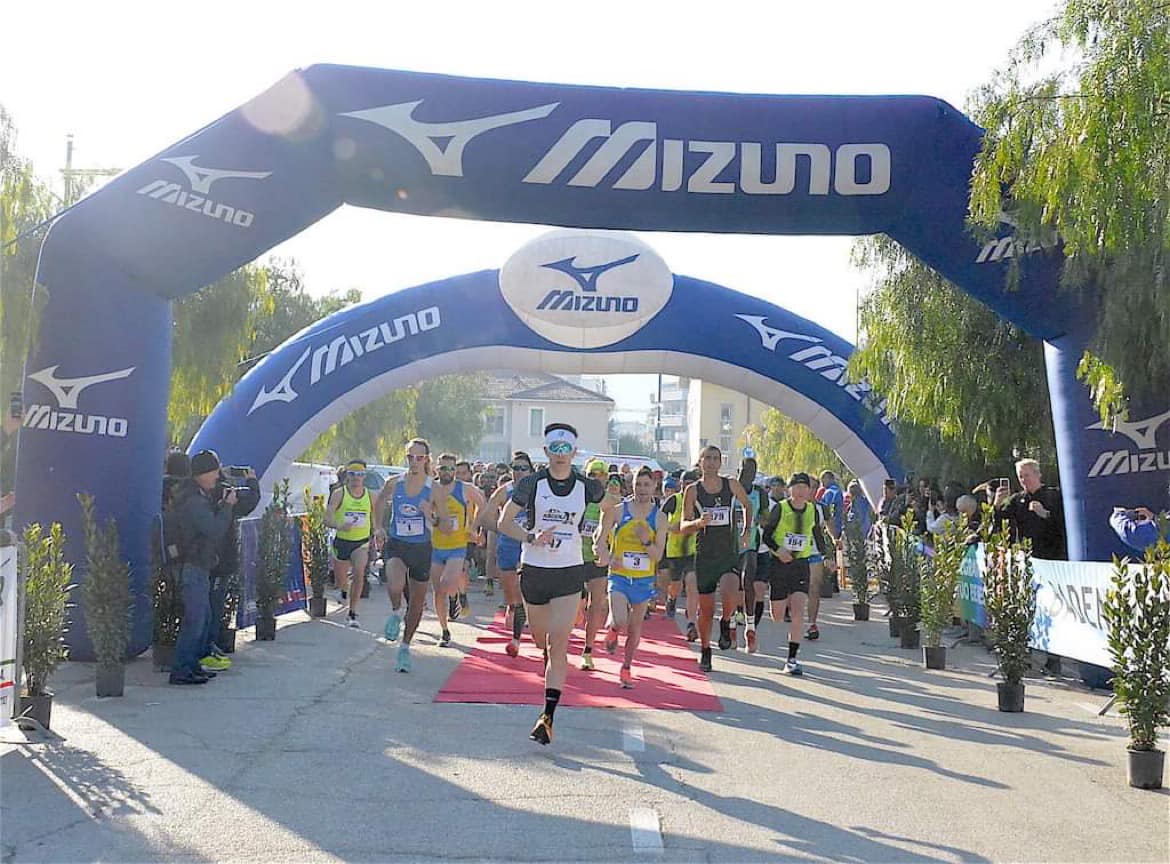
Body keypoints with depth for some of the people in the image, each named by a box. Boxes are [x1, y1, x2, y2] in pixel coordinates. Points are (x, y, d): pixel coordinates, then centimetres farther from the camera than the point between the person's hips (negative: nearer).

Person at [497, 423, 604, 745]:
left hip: (569, 572, -1)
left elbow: (608, 502, 20)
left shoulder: (586, 486, -2)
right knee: (541, 640, 17)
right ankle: (553, 670, 51)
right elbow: (504, 521, -2)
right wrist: (531, 537, -18)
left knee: (558, 645, -11)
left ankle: (548, 715, -11)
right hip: (533, 569, 1)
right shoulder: (532, 484, -5)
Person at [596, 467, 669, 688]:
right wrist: (606, 558, -17)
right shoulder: (618, 511, -5)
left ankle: (627, 668, 32)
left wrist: (646, 541, -20)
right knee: (619, 621, -20)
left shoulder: (659, 518, -1)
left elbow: (658, 555, -3)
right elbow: (601, 540, 1)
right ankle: (613, 630, 17)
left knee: (635, 628, 11)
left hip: (644, 579, 2)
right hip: (619, 576, -2)